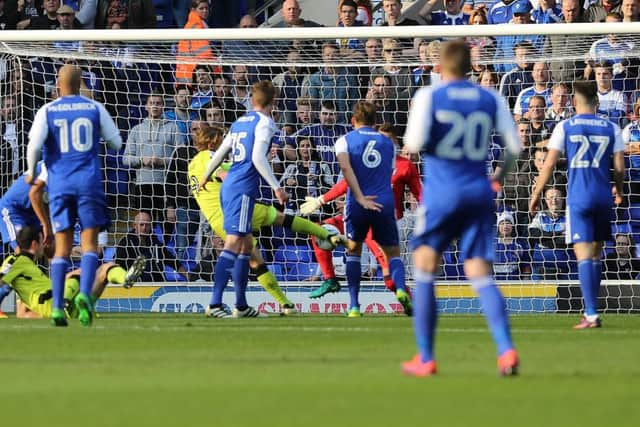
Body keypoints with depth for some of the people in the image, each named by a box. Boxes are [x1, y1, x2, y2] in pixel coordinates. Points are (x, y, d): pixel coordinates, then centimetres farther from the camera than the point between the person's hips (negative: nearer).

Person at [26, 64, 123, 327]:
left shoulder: (47, 111, 2)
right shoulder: (95, 108, 5)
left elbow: (34, 145, -8)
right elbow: (116, 143, 9)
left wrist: (31, 172, 10)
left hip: (59, 183, 1)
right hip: (89, 181, -1)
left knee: (62, 248, 5)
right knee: (89, 244, 1)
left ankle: (57, 307, -3)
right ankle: (84, 294, -22)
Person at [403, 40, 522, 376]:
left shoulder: (429, 97, -4)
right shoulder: (491, 100, 5)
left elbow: (415, 144, -15)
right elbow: (514, 146, 3)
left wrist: (409, 144, 10)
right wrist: (499, 177, 22)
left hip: (441, 193, -3)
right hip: (479, 194, 3)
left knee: (424, 271, 10)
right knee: (481, 276, 3)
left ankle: (425, 358, 8)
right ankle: (506, 349, -16)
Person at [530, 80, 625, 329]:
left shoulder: (565, 127, 0)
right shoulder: (611, 129, 6)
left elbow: (549, 164, -2)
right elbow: (620, 167, 6)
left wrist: (536, 193, 8)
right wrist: (619, 192, 24)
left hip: (578, 198, -3)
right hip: (603, 197, 3)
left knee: (584, 255, -8)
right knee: (596, 254, 15)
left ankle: (592, 315, -17)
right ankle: (590, 311, 23)